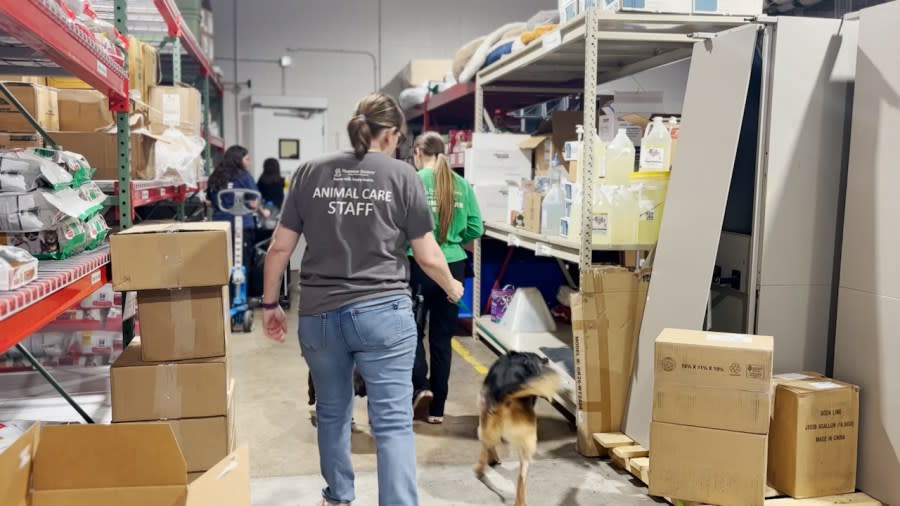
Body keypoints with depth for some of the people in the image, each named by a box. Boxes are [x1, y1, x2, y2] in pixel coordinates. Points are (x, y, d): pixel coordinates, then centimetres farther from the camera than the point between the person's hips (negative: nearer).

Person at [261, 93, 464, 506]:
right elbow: (428, 256, 2)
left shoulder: (311, 172, 6)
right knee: (393, 422, 1)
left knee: (332, 412, 22)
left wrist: (270, 304, 18)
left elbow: (279, 248, 6)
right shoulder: (402, 175, -1)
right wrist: (452, 288, 21)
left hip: (319, 314, 4)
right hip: (383, 312, -3)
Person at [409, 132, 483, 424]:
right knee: (442, 337, 11)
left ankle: (421, 386, -5)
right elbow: (476, 229, 3)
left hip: (419, 266, -3)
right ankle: (437, 408, 18)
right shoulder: (461, 185, 2)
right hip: (453, 267, 4)